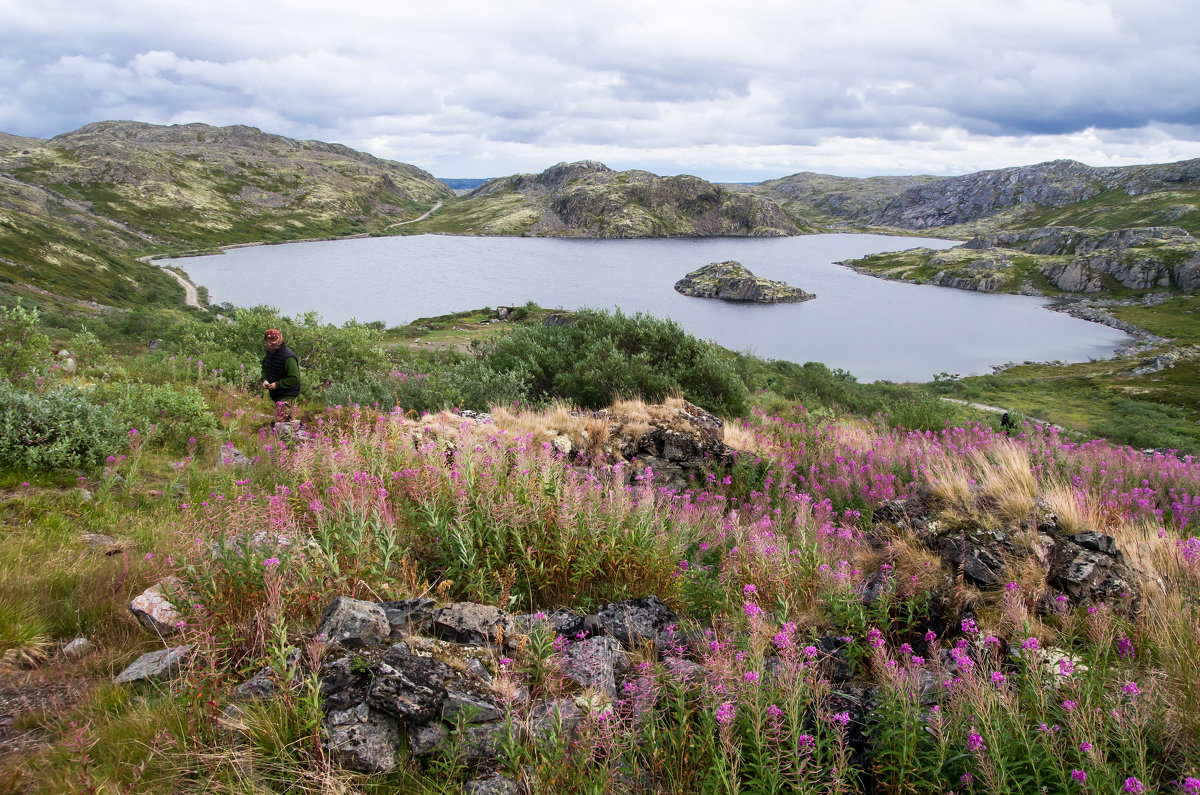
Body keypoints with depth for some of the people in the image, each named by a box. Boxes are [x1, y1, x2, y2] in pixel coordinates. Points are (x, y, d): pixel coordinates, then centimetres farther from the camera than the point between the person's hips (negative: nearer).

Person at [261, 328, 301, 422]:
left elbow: (294, 379, -22)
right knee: (288, 420, 18)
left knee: (281, 422, -17)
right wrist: (264, 380, 2)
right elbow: (264, 368, 22)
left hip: (286, 396, -9)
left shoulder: (288, 358, -23)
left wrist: (277, 384, -24)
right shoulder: (270, 353, 5)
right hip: (275, 395, 9)